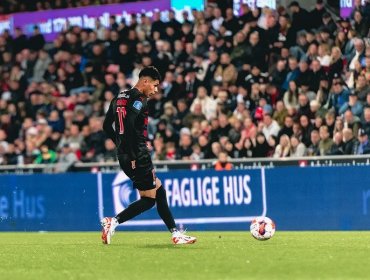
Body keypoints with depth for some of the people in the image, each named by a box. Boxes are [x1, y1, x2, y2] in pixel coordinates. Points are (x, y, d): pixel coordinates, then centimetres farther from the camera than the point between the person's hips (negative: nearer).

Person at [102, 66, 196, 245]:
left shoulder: (120, 98, 16)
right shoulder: (139, 101, -11)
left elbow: (107, 126, 19)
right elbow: (129, 127, -24)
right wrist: (132, 157, -21)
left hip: (124, 154, 10)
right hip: (137, 155, -10)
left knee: (159, 190, 14)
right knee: (149, 199, -3)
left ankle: (175, 234, 14)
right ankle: (113, 222, -11)